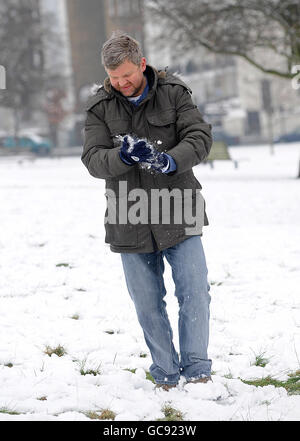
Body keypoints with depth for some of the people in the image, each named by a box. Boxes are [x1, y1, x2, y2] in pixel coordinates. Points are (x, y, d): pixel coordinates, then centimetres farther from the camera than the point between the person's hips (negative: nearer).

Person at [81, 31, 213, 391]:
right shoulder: (99, 108, 0)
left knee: (195, 292, -6)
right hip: (131, 220, 1)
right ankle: (165, 376, 20)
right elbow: (93, 159, -8)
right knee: (147, 304, 7)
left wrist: (169, 160, -28)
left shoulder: (173, 93, -1)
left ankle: (197, 370, 7)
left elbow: (200, 137, -9)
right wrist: (123, 156, -29)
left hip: (178, 213, -1)